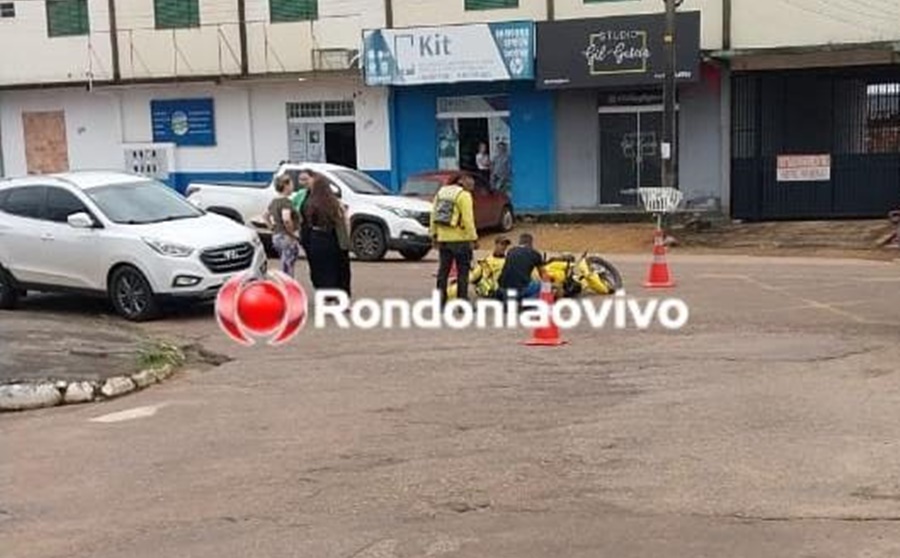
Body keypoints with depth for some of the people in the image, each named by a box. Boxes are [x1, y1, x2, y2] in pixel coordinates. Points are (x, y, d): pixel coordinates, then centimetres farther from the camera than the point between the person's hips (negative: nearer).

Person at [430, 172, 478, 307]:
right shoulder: (464, 195, -11)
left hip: (443, 238, 6)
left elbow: (433, 215, 10)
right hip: (460, 239, -6)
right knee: (463, 271, 2)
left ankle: (440, 300, 14)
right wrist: (473, 238, -13)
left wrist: (434, 234, 14)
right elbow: (468, 219, -16)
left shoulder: (441, 192, 10)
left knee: (443, 269, 12)